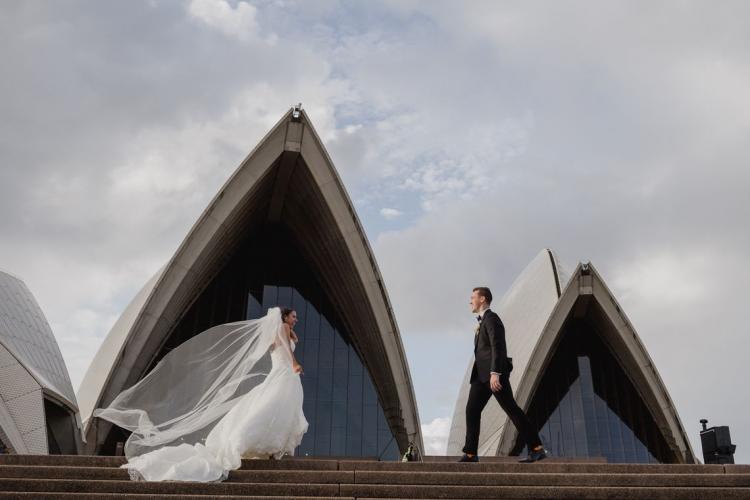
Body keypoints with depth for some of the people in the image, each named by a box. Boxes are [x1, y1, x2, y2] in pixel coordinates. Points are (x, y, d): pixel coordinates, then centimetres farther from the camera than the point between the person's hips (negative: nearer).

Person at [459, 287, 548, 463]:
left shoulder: (491, 318, -6)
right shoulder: (483, 321, 23)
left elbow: (498, 347, -18)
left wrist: (495, 373, -27)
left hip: (494, 373, -9)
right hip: (481, 375, 9)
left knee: (511, 409, -8)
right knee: (472, 410, -1)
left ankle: (537, 449, -4)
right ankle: (470, 453, -1)